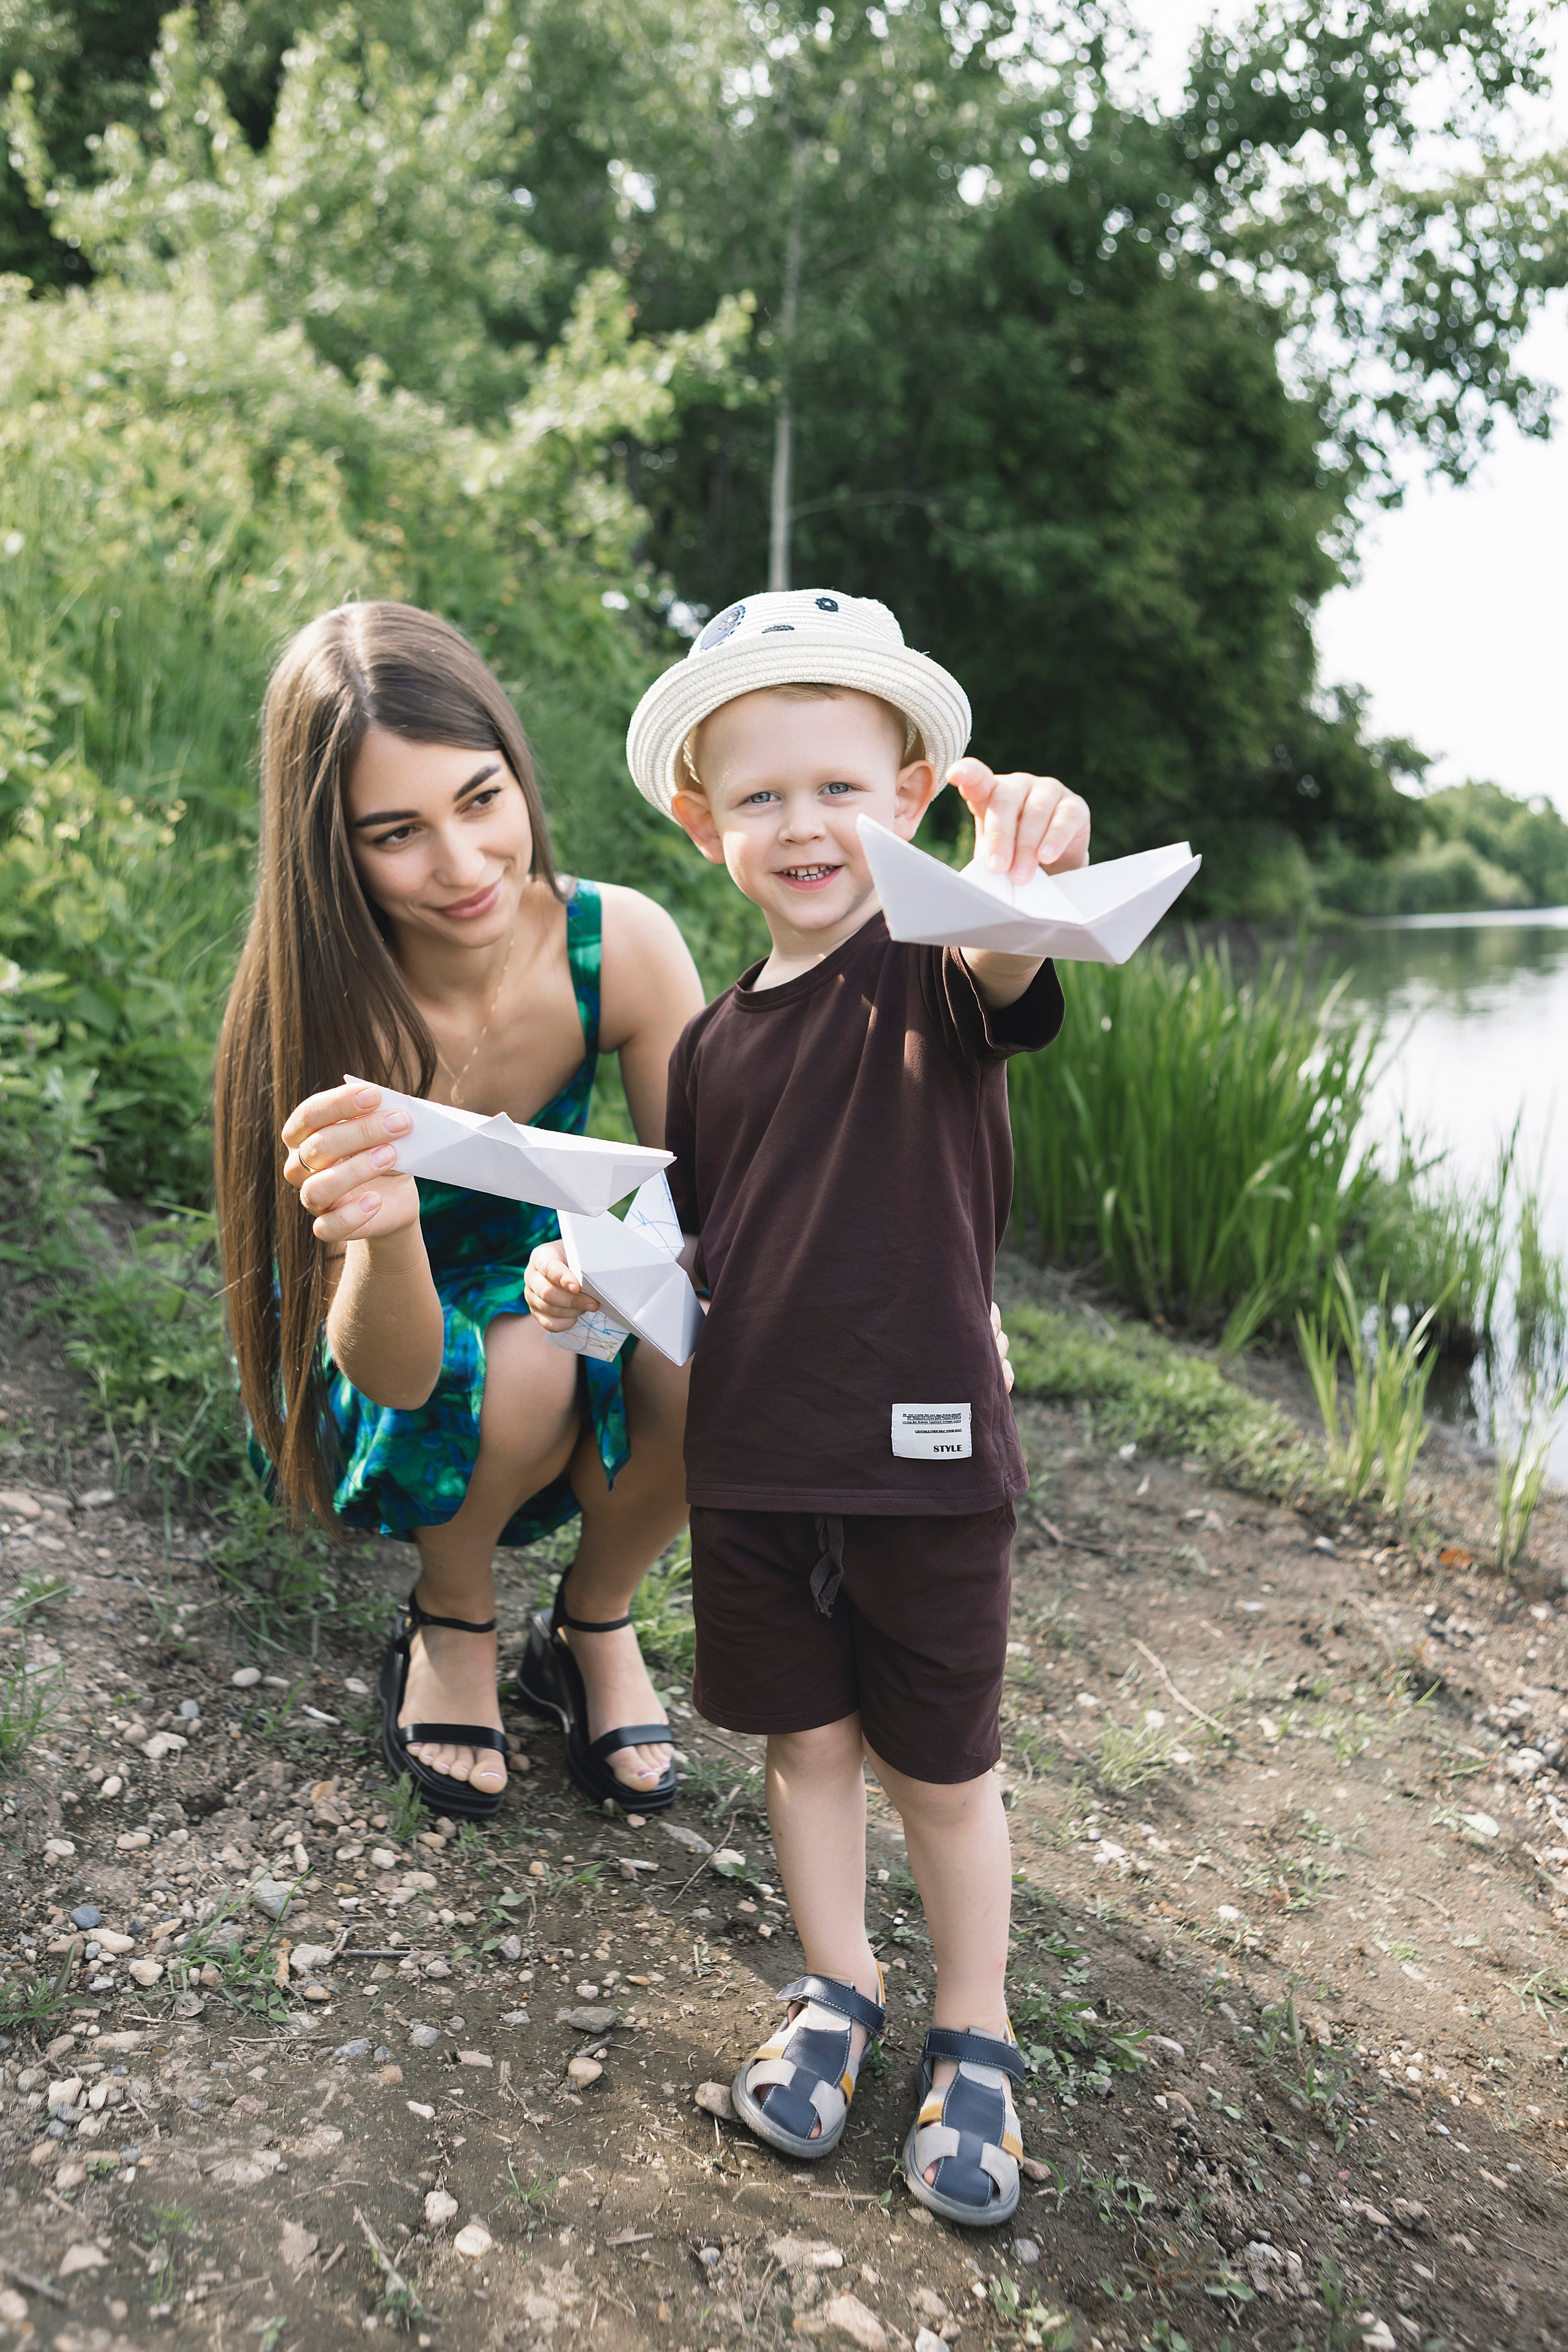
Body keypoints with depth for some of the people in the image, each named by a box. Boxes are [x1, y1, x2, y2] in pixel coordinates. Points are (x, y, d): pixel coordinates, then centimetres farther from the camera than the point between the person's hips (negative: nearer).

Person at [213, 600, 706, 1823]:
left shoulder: (622, 943, -23)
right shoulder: (324, 1015, -30)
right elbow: (394, 1371, -34)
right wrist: (381, 1231, -56)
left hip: (555, 1285, 3)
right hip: (379, 1395, -2)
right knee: (520, 1361, -34)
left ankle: (595, 1625, 2)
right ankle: (451, 1627, -1)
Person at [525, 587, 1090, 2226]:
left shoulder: (935, 978, -9)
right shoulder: (714, 1042, 7)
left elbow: (1003, 968, -34)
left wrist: (1031, 869, -56)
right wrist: (595, 1271, -4)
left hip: (924, 1454, -4)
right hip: (752, 1457, 4)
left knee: (938, 1765, 12)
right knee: (805, 1736, 18)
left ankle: (975, 2034, 35)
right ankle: (835, 1987, 41)